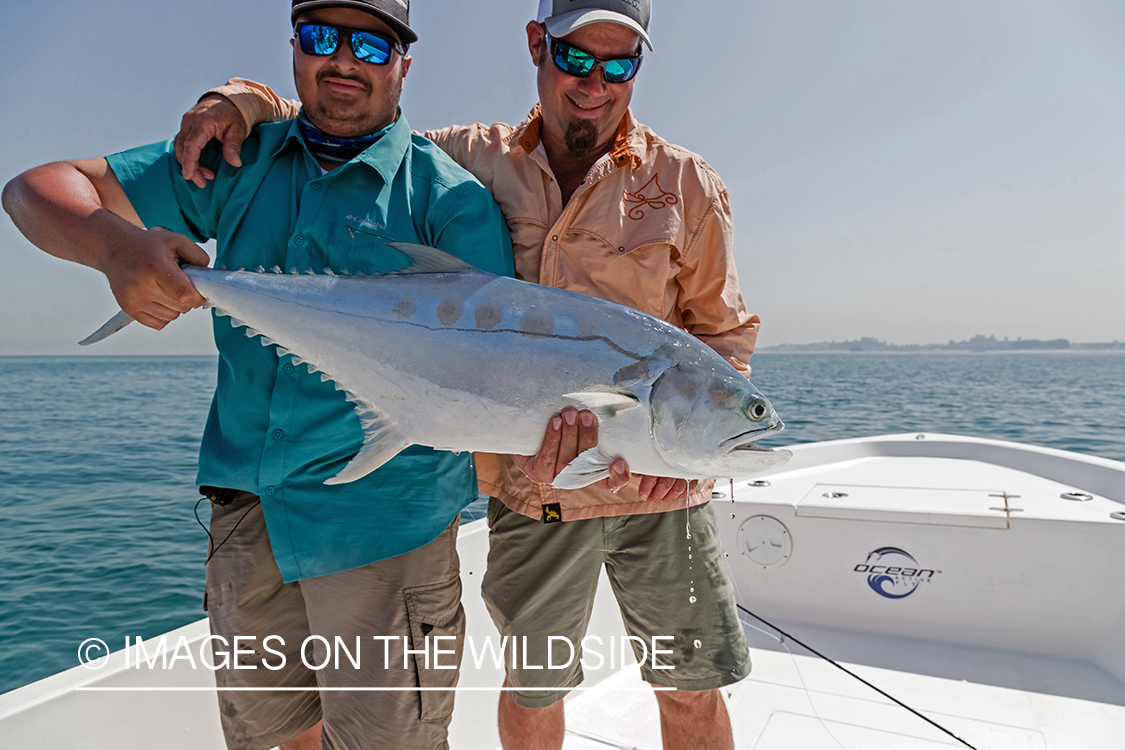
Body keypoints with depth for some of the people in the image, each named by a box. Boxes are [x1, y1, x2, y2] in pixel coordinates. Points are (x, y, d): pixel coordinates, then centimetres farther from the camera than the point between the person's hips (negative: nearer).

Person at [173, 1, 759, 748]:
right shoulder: (469, 159, 2)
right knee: (532, 686, 17)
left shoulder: (686, 183, 0)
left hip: (659, 490, 0)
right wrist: (243, 100, -4)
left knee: (693, 689, 14)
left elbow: (726, 335, 4)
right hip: (531, 493, 1)